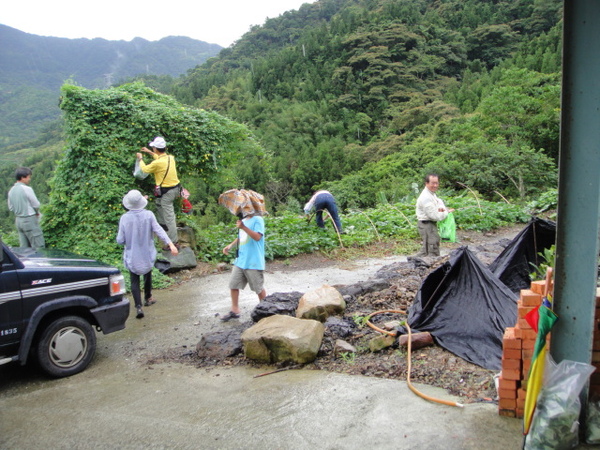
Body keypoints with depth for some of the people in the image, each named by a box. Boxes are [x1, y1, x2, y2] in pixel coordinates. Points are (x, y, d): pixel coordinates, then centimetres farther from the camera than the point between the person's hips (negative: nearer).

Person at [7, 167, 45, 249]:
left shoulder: (11, 191, 7)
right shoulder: (27, 189, -15)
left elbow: (11, 207, 14)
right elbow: (36, 204, -10)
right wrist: (37, 212, 8)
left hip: (18, 220, 8)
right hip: (29, 220, -8)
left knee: (23, 247, 11)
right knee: (39, 246, -4)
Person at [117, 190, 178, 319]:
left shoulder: (124, 218, -13)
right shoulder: (148, 215, -12)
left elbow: (120, 240, -10)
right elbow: (159, 230, -20)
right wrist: (170, 244, -24)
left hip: (132, 256, -2)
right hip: (147, 254, 2)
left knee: (134, 281, 5)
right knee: (148, 275, 24)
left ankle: (138, 306, -8)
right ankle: (148, 298, 40)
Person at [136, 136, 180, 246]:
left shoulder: (157, 163, -22)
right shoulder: (171, 158, 0)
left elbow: (145, 169, 0)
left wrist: (141, 158, 17)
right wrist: (150, 152, 32)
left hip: (166, 192, -8)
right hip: (175, 188, 8)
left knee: (169, 216, -2)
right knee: (159, 204, 33)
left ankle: (173, 242, 3)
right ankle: (163, 224, 48)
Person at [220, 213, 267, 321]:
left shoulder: (258, 220, -10)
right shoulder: (243, 221, 14)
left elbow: (257, 237, -22)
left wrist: (243, 227, -29)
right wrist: (231, 245, 9)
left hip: (254, 262, -8)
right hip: (240, 261, 8)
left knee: (259, 288, 5)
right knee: (233, 285, 6)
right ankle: (234, 310, 17)